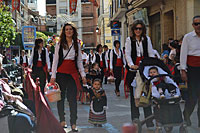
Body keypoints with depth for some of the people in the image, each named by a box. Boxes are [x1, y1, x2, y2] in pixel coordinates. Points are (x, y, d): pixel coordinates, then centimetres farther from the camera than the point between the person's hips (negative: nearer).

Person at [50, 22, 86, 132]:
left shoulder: (77, 44, 10)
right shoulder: (59, 44, 3)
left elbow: (79, 61, 14)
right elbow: (55, 60, 1)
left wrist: (83, 74, 7)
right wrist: (53, 76, -5)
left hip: (73, 73, 1)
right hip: (61, 72, -1)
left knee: (73, 98, -3)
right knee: (61, 97, 5)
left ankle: (73, 123, -1)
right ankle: (62, 120, 16)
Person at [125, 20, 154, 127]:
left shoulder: (147, 39, 10)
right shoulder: (129, 40, 6)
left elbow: (151, 54, 8)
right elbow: (127, 54, -2)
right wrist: (132, 65, -18)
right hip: (133, 69, -1)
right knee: (133, 93, 1)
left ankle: (148, 119, -3)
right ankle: (135, 117, 9)